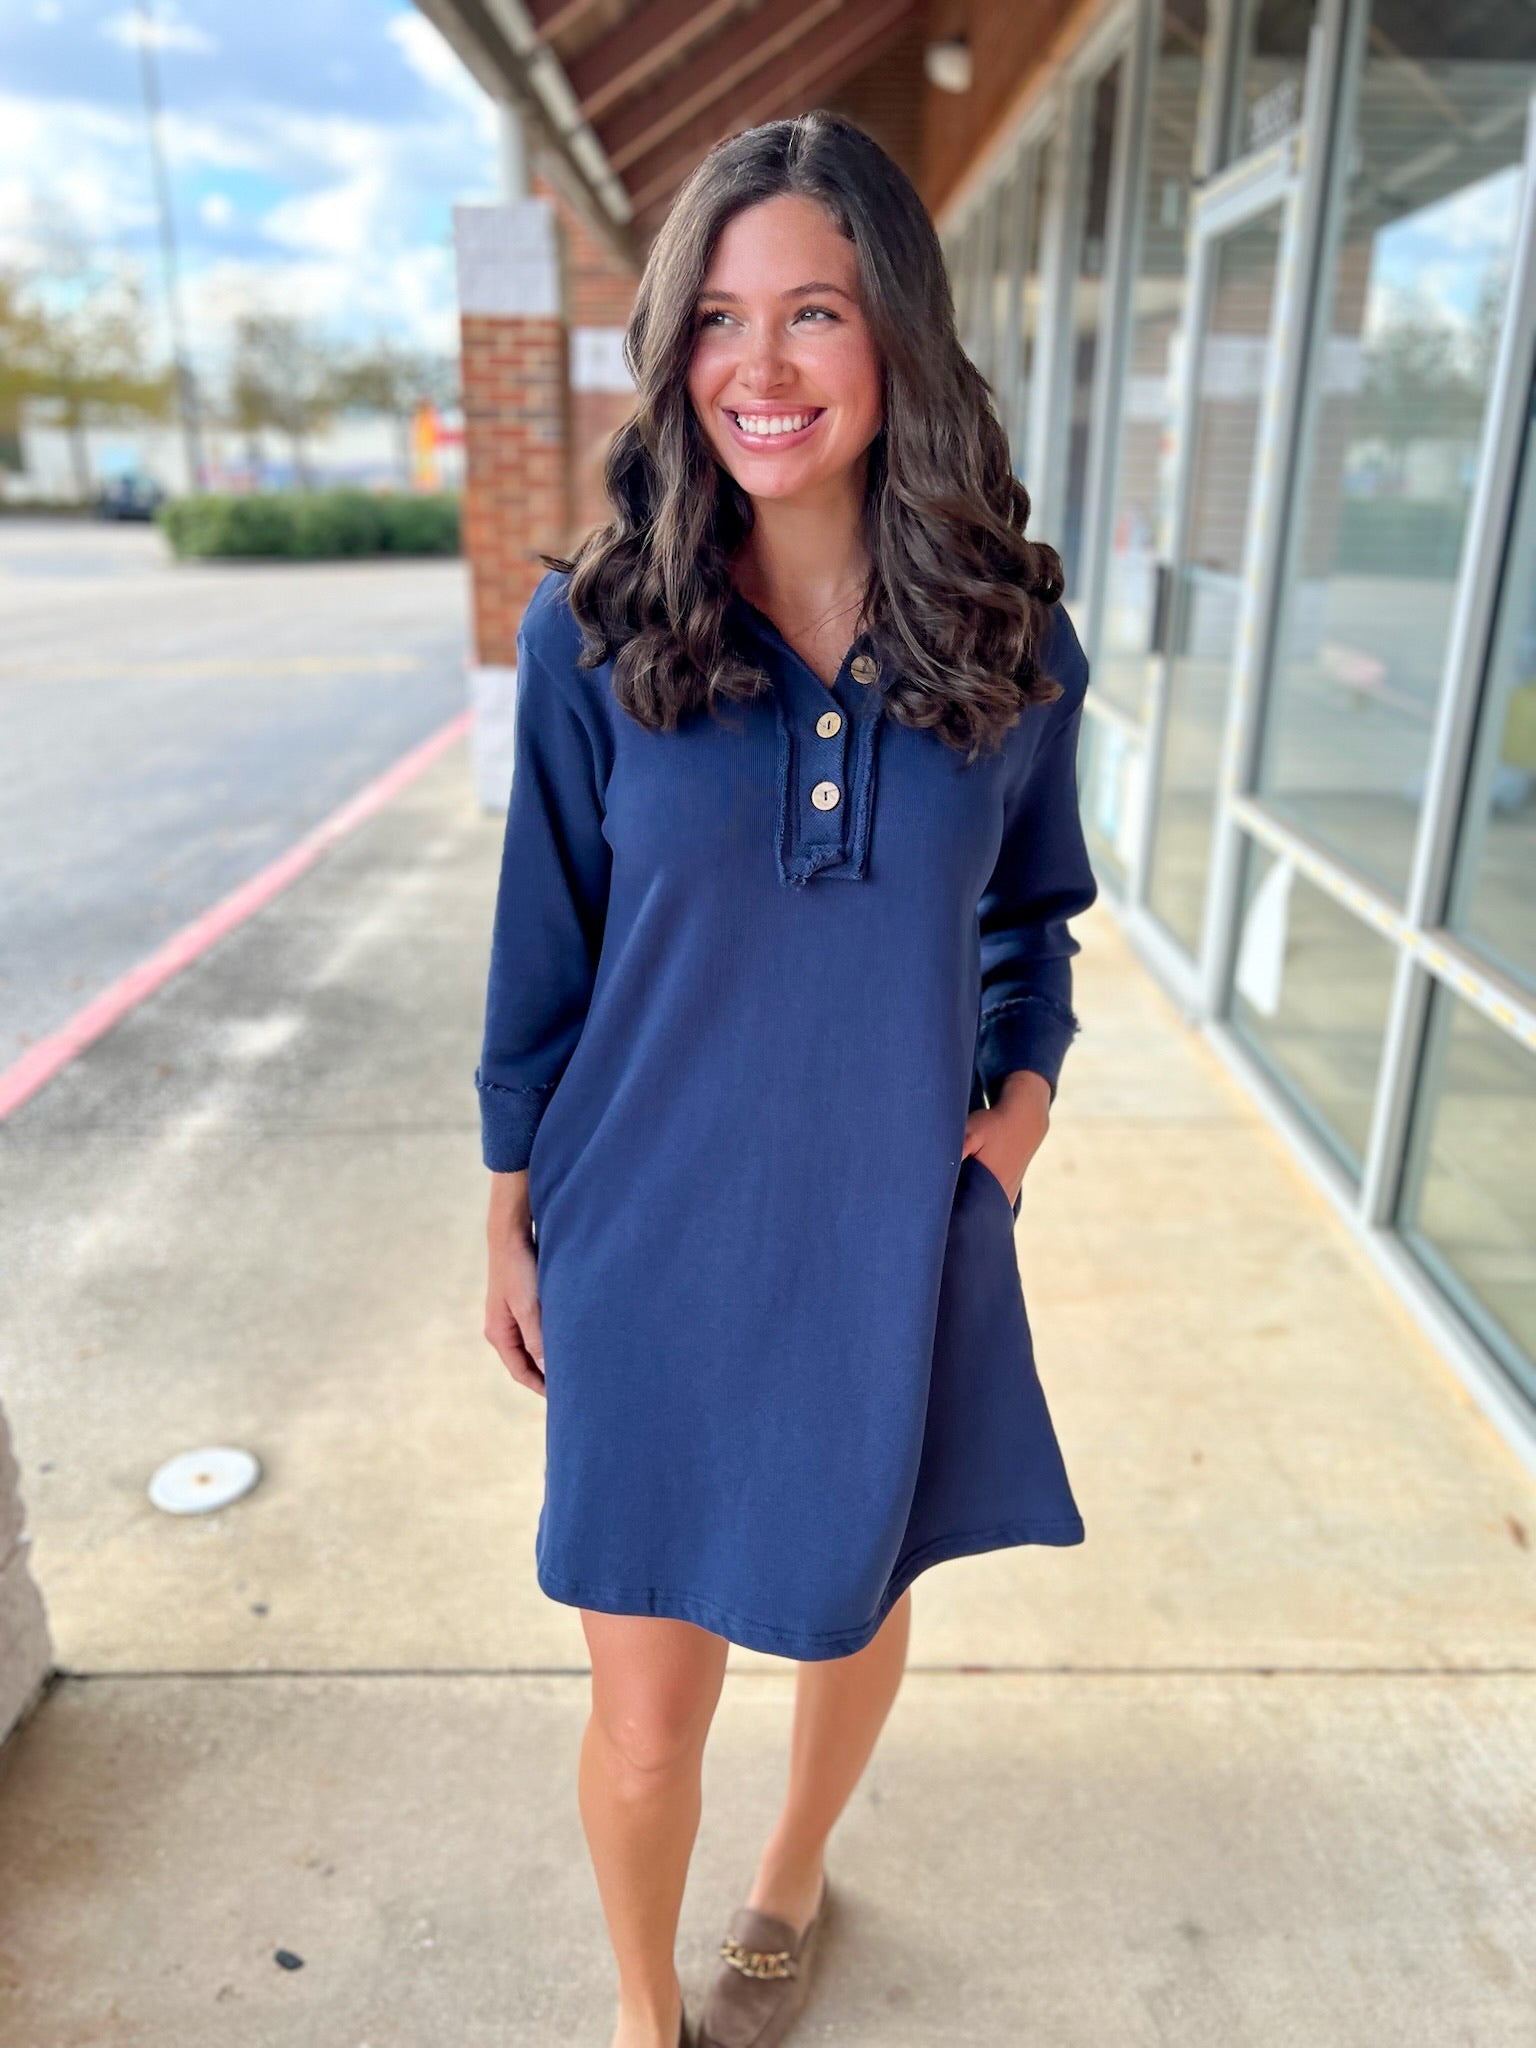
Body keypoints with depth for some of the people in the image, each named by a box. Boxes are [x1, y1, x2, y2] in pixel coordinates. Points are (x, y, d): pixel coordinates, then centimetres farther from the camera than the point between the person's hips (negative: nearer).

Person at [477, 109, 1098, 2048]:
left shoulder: (1012, 637, -5)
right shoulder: (592, 630, -9)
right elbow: (541, 957, -2)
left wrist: (1024, 1092, -5)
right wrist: (512, 1226, 3)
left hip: (899, 1233, 2)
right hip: (654, 1241, -1)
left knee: (857, 1600, 23)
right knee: (649, 1705, 9)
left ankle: (791, 1881, 58)